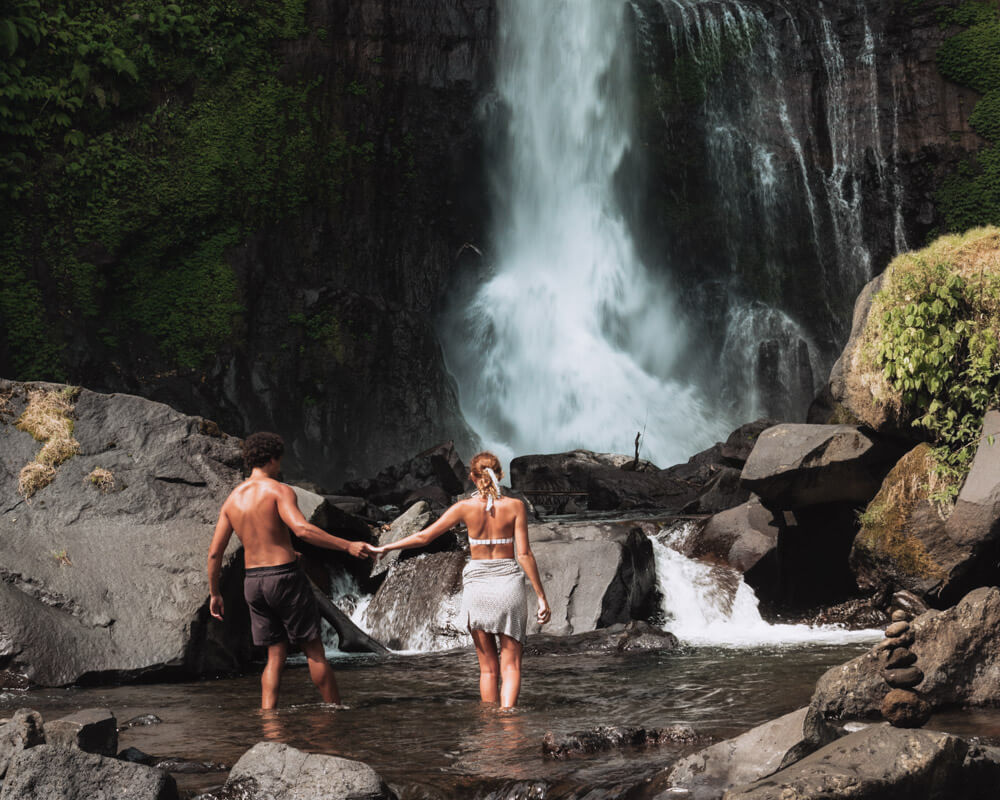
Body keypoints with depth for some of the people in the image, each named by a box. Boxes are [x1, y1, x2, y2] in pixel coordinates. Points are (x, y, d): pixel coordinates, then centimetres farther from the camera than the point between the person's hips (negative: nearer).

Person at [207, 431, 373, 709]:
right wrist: (347, 546, -25)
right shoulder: (278, 490, -8)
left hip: (253, 582, 6)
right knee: (314, 651, 4)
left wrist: (214, 593, 19)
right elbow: (302, 529, -25)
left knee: (276, 657, 11)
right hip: (285, 577, -6)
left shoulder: (232, 499, 10)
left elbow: (214, 553, 9)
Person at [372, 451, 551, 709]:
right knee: (510, 664, -1)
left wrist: (383, 548, 14)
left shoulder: (466, 507, -3)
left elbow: (423, 537, 1)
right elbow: (525, 554, -6)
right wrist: (541, 597, -1)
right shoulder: (515, 506, -3)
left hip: (477, 584, 1)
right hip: (509, 583, -1)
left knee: (488, 666, 10)